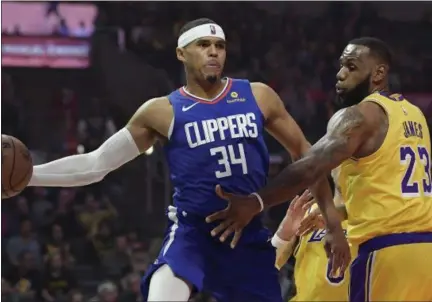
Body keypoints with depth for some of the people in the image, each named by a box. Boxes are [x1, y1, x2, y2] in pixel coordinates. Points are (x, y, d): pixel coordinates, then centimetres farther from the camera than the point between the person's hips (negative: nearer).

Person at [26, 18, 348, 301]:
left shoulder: (258, 96, 3)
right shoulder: (163, 111, -4)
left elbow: (302, 151, 13)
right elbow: (95, 164, -2)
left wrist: (332, 218, 8)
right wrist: (23, 173, -12)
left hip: (249, 235, 3)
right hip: (192, 231, -3)